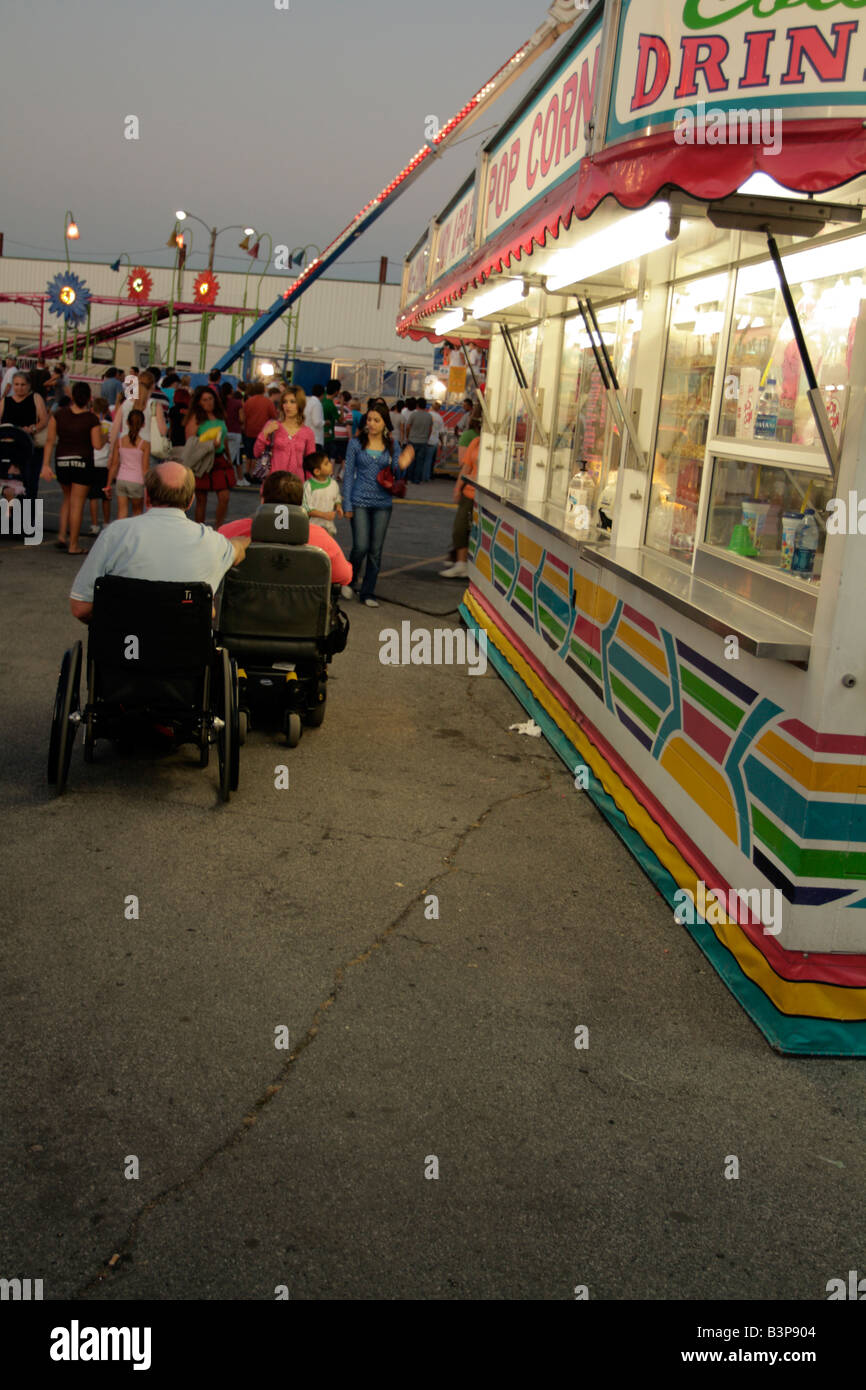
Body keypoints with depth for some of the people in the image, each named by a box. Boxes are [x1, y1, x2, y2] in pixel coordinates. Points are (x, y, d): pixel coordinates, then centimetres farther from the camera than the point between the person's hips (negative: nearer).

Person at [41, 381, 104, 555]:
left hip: (62, 462, 4)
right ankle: (73, 545, 5)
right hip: (83, 463, -4)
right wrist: (102, 434, 8)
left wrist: (46, 464, 1)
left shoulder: (59, 414, 0)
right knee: (77, 504, 1)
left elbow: (50, 440, -1)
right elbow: (97, 445, -13)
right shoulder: (91, 419, -11)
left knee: (67, 499, 24)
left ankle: (62, 536, 15)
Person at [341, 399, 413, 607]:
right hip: (360, 501, -2)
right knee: (361, 546, -11)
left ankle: (368, 593, 15)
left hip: (383, 503, 2)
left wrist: (402, 466, -16)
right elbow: (348, 474, 1)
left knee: (376, 550, 4)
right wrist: (347, 505, -3)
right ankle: (350, 580, 16)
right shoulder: (356, 443, 0)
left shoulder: (392, 445, 4)